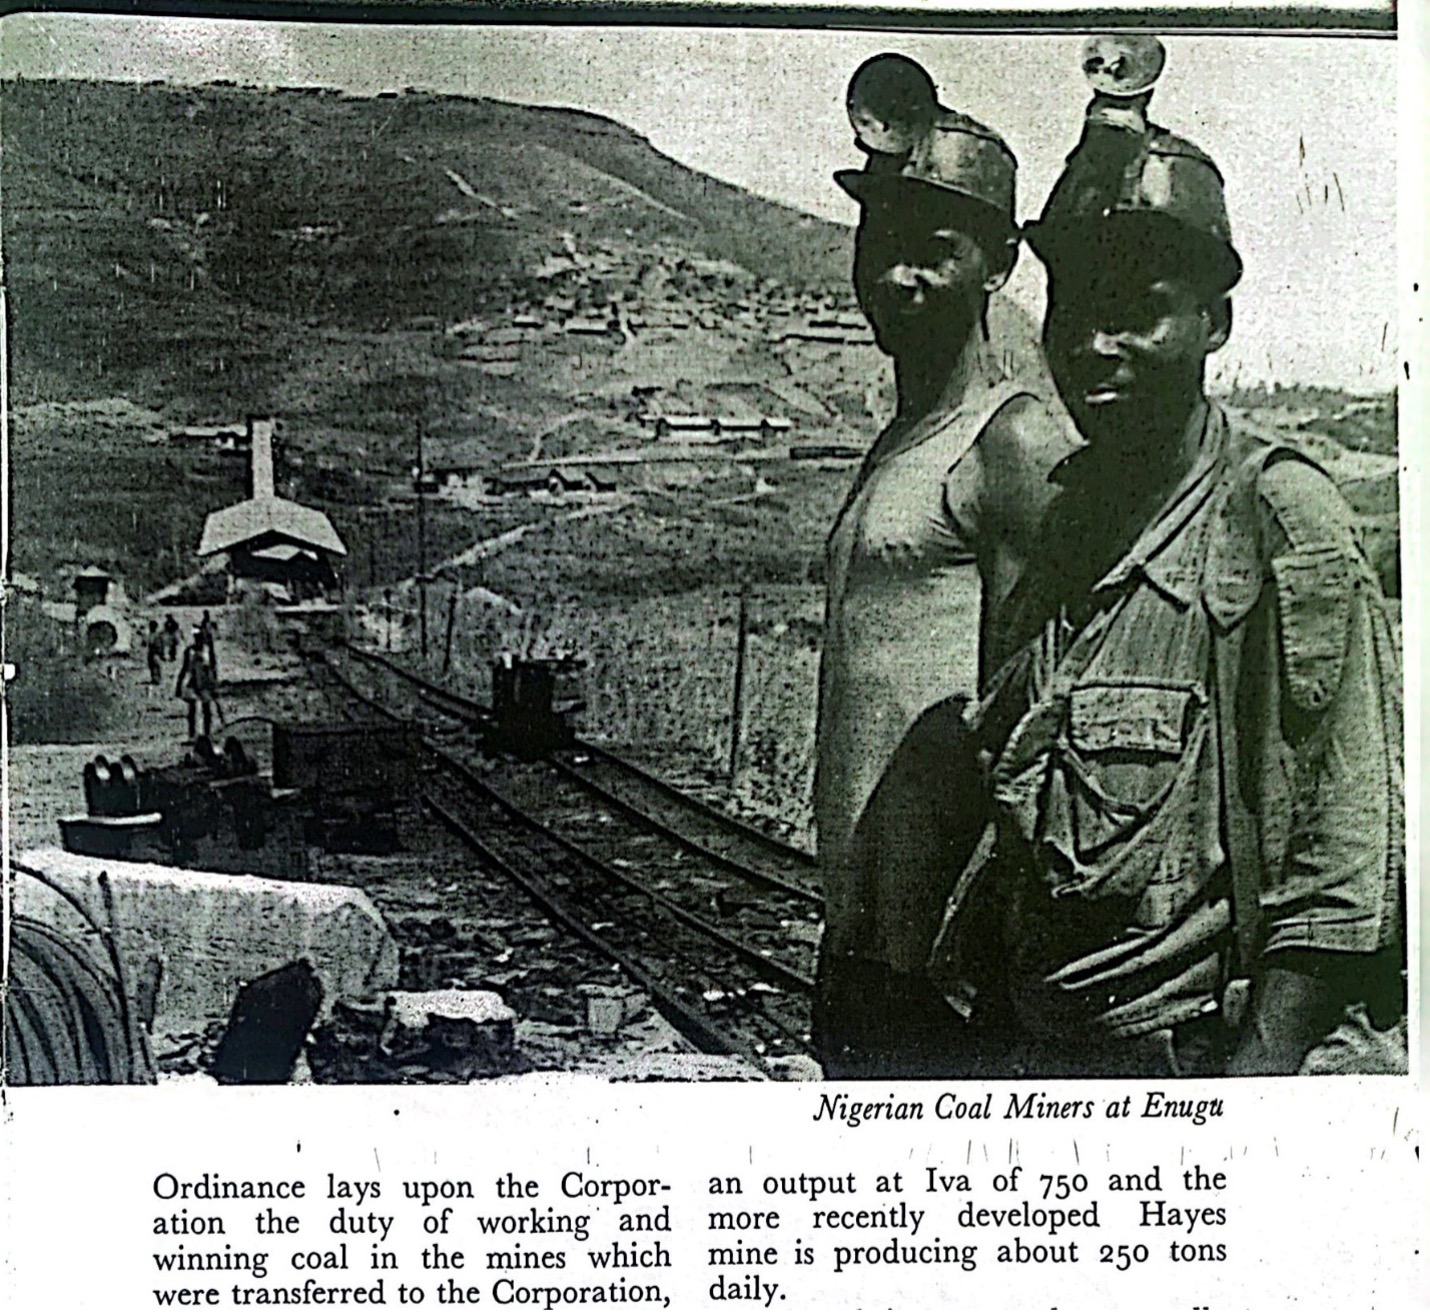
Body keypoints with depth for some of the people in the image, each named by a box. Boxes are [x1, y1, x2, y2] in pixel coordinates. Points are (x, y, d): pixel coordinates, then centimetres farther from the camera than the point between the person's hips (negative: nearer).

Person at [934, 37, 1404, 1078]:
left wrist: (1260, 1071, -17)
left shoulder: (1278, 515, -9)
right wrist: (988, 1038, 12)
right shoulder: (1049, 509, 10)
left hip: (1195, 1050, -5)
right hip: (1025, 1045, 6)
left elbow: (1350, 855, -12)